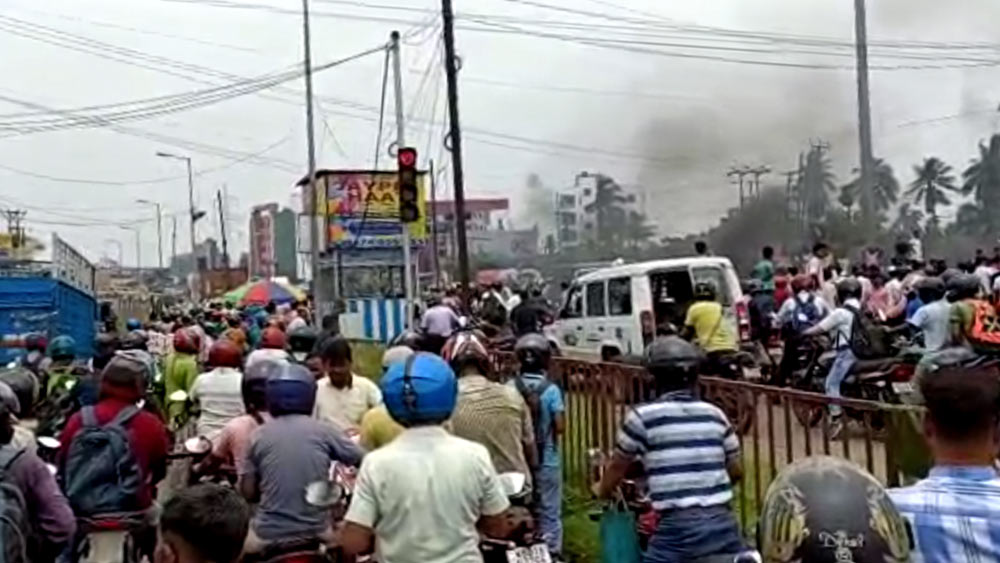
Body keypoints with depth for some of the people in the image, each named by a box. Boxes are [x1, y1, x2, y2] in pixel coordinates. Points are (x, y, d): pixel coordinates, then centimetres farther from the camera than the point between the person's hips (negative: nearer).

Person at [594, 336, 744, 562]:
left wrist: (602, 491, 33)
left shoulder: (643, 417, -3)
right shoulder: (715, 414, 9)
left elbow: (617, 466, 12)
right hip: (724, 524, 5)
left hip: (680, 528, -5)